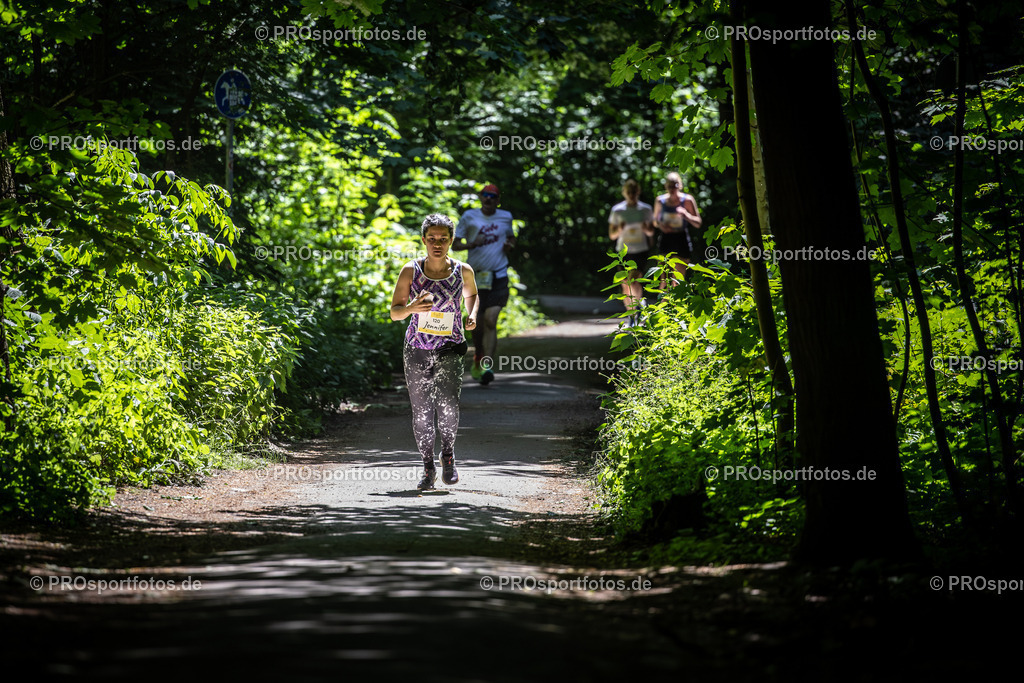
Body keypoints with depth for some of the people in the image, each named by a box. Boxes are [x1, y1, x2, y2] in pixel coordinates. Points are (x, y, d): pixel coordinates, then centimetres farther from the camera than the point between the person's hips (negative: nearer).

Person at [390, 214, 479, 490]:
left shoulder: (463, 271, -2)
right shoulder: (411, 271, -5)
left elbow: (471, 294, 20)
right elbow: (394, 312, 0)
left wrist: (472, 316, -1)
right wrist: (412, 308, -22)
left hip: (449, 348, -1)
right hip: (417, 349, 1)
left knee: (448, 403, -19)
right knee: (421, 412, 2)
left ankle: (448, 452, 9)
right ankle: (428, 467, 20)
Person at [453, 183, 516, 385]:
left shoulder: (505, 217, 8)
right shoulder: (469, 217, 2)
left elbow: (511, 237, 26)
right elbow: (455, 244, 4)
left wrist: (509, 245, 3)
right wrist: (472, 243, -15)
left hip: (498, 276, -1)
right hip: (475, 275, 1)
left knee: (490, 321, -15)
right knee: (477, 323, 11)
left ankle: (486, 366, -22)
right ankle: (477, 359, 37)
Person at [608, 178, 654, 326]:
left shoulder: (645, 210, 1)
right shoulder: (617, 210, 0)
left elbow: (651, 232, 10)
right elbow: (612, 235, 4)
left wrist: (646, 229, -13)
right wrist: (620, 230, -17)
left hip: (641, 250, -1)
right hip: (624, 251, 1)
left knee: (634, 281, -20)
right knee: (626, 285, 4)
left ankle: (639, 301, 6)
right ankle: (631, 316, 16)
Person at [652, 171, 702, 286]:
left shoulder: (687, 200, -3)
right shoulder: (660, 200, 6)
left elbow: (698, 223, -1)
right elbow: (655, 221, 20)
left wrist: (686, 215, -19)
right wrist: (660, 225, -4)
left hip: (682, 242, -2)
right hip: (665, 240, 2)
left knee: (679, 279, -2)